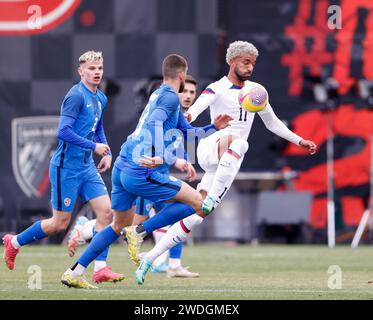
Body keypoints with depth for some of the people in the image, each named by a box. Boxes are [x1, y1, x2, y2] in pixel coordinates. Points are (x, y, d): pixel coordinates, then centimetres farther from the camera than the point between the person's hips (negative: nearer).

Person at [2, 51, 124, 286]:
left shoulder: (101, 99, 11)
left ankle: (100, 269, -4)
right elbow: (64, 131, -24)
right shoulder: (76, 96, -17)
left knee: (106, 212, -6)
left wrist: (107, 152, 11)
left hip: (87, 168, 8)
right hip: (66, 167, -8)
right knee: (60, 223, 0)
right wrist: (94, 146, -21)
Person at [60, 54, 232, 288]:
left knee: (120, 225, 23)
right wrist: (169, 159, -33)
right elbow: (154, 123, -25)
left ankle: (74, 273, 17)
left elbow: (188, 133, 29)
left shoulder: (159, 95, 23)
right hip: (142, 173, -9)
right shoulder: (170, 97, -7)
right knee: (197, 202, 0)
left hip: (121, 168, 9)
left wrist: (213, 128, 18)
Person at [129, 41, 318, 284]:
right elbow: (197, 108, -24)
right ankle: (211, 201, -44)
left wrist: (299, 140, 26)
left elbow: (272, 122, 29)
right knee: (238, 142, -40)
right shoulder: (217, 89, -3)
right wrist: (185, 118, -46)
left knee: (195, 216, -1)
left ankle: (149, 259, 5)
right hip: (211, 148, -6)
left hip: (228, 164, 6)